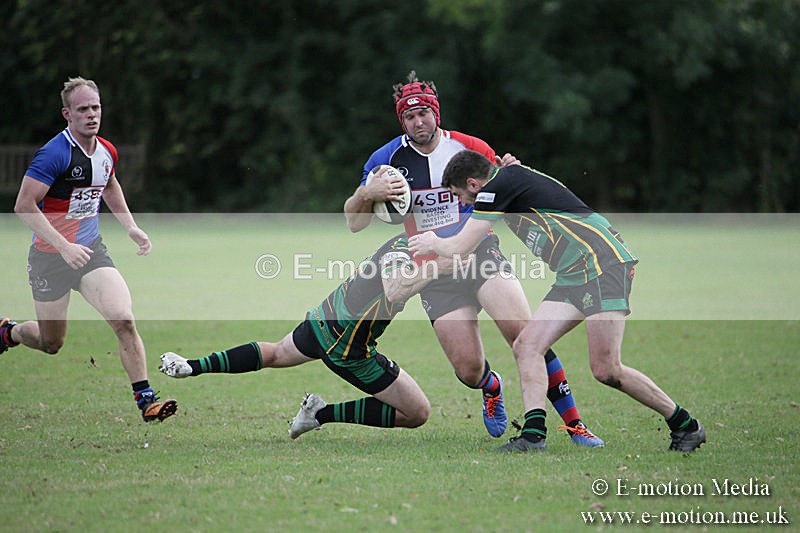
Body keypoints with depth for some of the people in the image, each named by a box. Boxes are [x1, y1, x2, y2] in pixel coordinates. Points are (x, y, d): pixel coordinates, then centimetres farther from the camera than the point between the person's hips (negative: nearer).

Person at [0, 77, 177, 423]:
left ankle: (145, 399, -13)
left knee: (123, 319, -18)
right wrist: (64, 247, -28)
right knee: (51, 344, 10)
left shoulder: (107, 152, 2)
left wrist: (131, 227, 16)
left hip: (91, 250, 4)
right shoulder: (55, 154, -20)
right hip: (49, 257, -4)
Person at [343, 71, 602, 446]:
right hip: (435, 273, 1)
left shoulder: (471, 148, 0)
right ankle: (491, 388, 31)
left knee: (524, 333, -23)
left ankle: (573, 422, -16)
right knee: (468, 370, -9)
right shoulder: (388, 158, 0)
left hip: (481, 254, -1)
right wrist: (366, 194, -20)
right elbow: (354, 223, 2)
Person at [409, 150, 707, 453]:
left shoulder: (497, 186, -8)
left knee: (605, 370, -15)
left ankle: (684, 425, -1)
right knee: (526, 347, 0)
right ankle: (533, 435, -9)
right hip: (574, 275, 10)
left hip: (604, 262, -10)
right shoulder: (511, 177, 20)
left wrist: (433, 244, 17)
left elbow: (460, 248, -3)